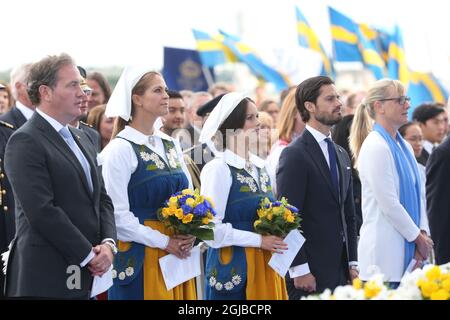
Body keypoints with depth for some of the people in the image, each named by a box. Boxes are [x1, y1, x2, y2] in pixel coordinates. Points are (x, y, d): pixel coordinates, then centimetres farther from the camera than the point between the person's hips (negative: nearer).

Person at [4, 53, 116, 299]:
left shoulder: (81, 139, 17)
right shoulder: (25, 142, -10)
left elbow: (102, 198, 18)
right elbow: (42, 211, -18)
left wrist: (108, 243, 0)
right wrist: (89, 255, -13)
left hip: (85, 276, 8)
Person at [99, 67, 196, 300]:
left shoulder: (171, 145, 12)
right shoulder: (120, 148, -9)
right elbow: (118, 214, -14)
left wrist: (189, 237, -2)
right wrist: (164, 242, -14)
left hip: (177, 254, 6)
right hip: (140, 257, -6)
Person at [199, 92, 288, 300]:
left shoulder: (260, 166, 12)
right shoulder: (219, 168, -9)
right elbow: (212, 228, -16)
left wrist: (276, 236, 3)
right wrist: (258, 240, -15)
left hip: (265, 264, 7)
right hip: (233, 268, -7)